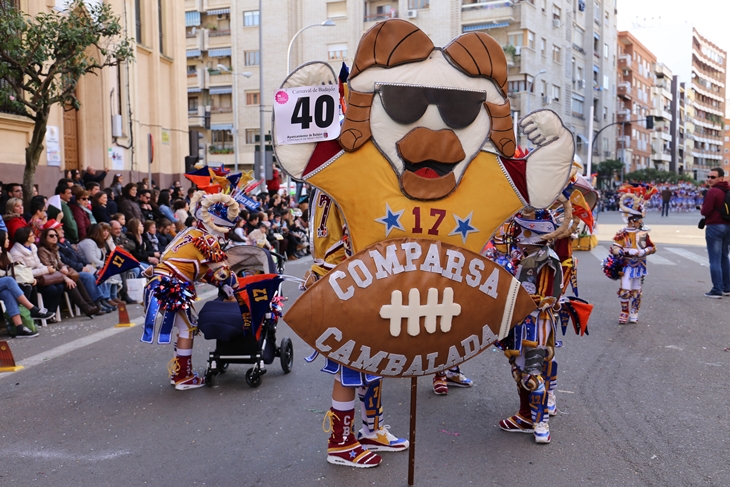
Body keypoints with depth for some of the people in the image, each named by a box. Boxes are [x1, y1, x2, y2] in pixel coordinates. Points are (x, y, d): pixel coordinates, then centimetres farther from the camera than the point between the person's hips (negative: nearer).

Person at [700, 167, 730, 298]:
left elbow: (705, 211, -18)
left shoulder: (713, 191, -15)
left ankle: (717, 290, -6)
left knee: (715, 260, -5)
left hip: (715, 227, -8)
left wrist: (701, 209, 2)